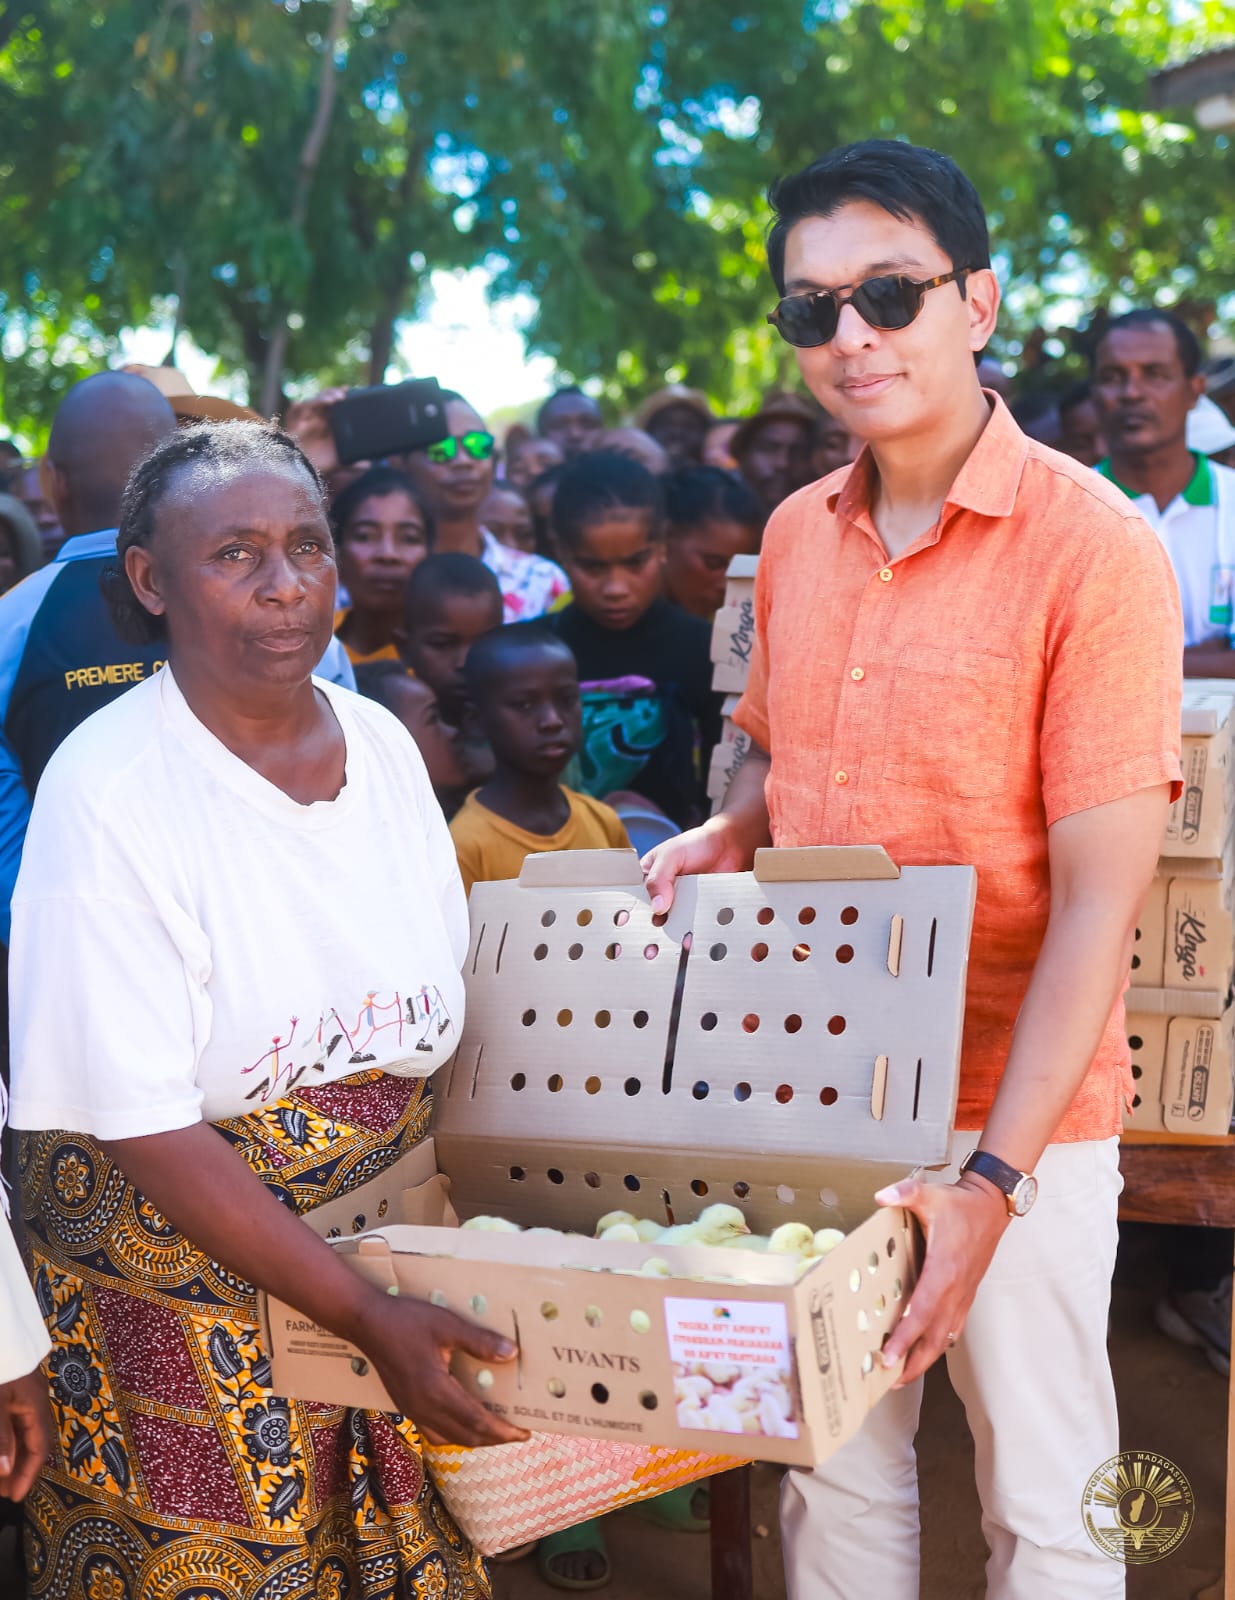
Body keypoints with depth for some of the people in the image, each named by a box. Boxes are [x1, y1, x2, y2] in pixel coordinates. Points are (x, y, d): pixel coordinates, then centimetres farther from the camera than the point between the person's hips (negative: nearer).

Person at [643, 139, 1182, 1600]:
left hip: (1014, 1111, -5)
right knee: (832, 1468, 17)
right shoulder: (796, 536, 5)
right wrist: (727, 835, -2)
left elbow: (1099, 899, -17)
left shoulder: (1091, 547, -14)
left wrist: (993, 1178, -22)